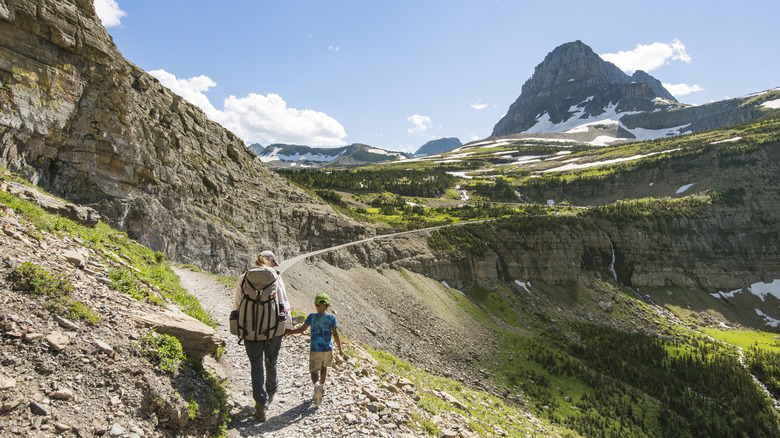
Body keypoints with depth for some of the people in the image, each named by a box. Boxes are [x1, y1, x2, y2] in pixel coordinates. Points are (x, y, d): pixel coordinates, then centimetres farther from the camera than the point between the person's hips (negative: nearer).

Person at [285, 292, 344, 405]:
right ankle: (321, 387, 35)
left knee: (314, 371, 3)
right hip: (328, 349, 2)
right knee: (324, 367, 27)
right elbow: (335, 334, -6)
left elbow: (302, 329, -10)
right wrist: (340, 349, 2)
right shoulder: (332, 317, -4)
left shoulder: (312, 317, -5)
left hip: (315, 349, -2)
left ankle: (317, 385, -27)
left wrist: (288, 332, 3)